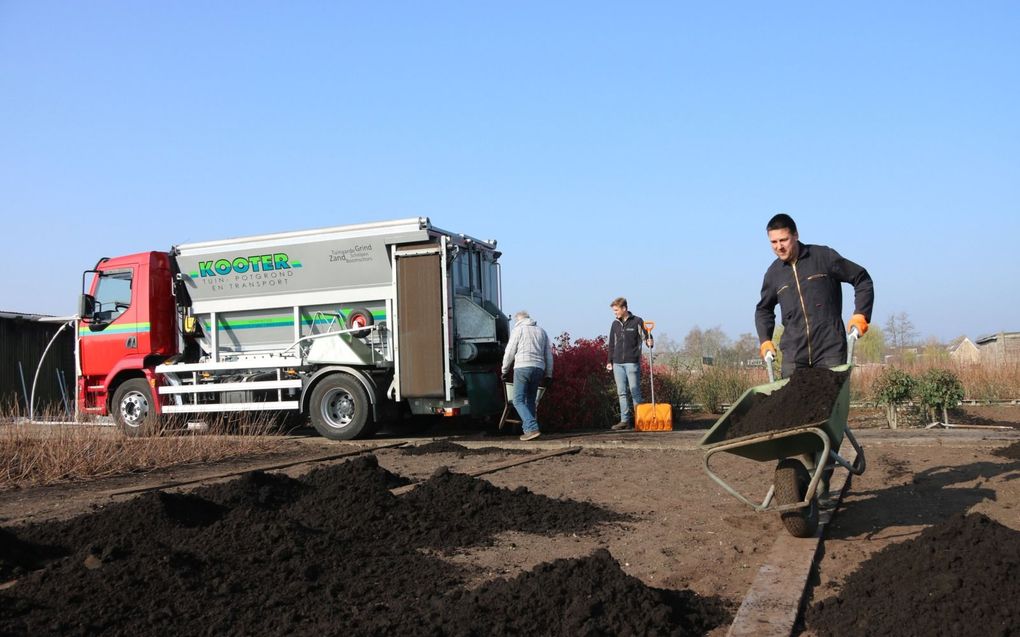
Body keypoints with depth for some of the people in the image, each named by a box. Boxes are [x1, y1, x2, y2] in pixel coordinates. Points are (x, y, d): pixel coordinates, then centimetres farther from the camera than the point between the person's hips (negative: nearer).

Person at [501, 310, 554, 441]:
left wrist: (504, 370, 12)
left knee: (518, 400, -5)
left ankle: (532, 428, -19)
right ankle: (528, 430, 9)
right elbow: (549, 355, 18)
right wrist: (548, 375, 21)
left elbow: (510, 352, 2)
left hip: (522, 367, -5)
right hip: (538, 368, 5)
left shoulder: (518, 329, 6)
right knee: (531, 401, 13)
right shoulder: (541, 331, 21)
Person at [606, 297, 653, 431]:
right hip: (618, 363, 5)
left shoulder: (637, 322, -1)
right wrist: (610, 361, 15)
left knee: (635, 392, -4)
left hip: (632, 362, -5)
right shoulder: (615, 324, 13)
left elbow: (646, 336, 2)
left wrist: (649, 342, -21)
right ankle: (625, 420, 7)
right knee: (622, 393, 4)